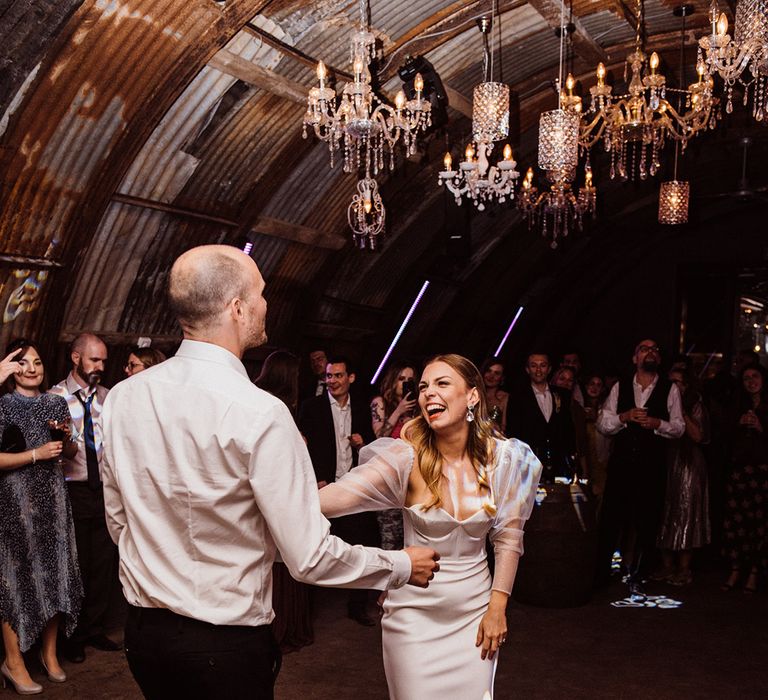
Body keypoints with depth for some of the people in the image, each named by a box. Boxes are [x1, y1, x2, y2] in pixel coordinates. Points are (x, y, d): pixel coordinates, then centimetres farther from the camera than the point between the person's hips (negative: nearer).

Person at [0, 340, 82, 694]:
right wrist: (36, 454, -17)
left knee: (54, 571, 9)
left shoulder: (56, 403, 8)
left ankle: (49, 652, 22)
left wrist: (66, 437, -2)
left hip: (52, 496, 5)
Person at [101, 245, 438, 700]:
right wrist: (404, 566, -3)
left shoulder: (123, 397, -4)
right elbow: (309, 559, -19)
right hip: (228, 644, -6)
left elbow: (119, 523, 9)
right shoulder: (260, 414, -22)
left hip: (143, 629, 6)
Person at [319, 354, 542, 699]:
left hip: (475, 609, 2)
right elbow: (342, 494, -32)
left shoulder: (503, 458, -7)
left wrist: (497, 607, -1)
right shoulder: (407, 457, -16)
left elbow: (508, 537, 1)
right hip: (415, 609, -2)